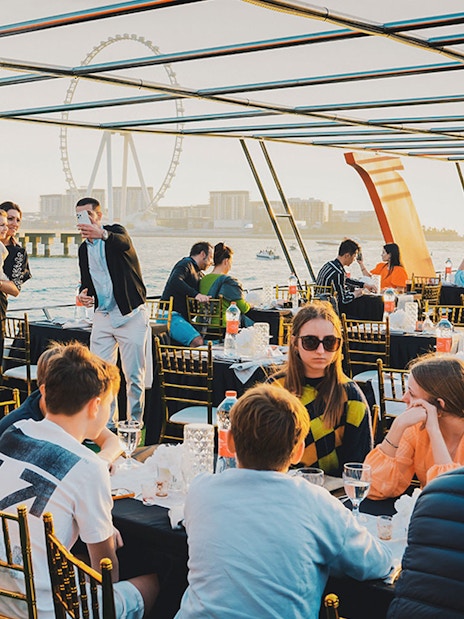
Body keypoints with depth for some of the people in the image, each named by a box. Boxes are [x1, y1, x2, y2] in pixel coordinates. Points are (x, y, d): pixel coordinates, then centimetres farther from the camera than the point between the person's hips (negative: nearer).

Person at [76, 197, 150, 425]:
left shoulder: (115, 232, -4)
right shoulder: (84, 248, 14)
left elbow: (124, 243, -30)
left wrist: (103, 234, -52)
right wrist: (84, 293, -2)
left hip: (131, 315, -6)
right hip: (102, 316, 6)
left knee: (134, 376, -2)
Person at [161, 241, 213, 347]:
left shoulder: (199, 274, 25)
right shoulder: (186, 264, -5)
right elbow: (175, 281, -26)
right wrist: (196, 294, -34)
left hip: (183, 317, 10)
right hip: (170, 315, -10)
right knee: (197, 341, -28)